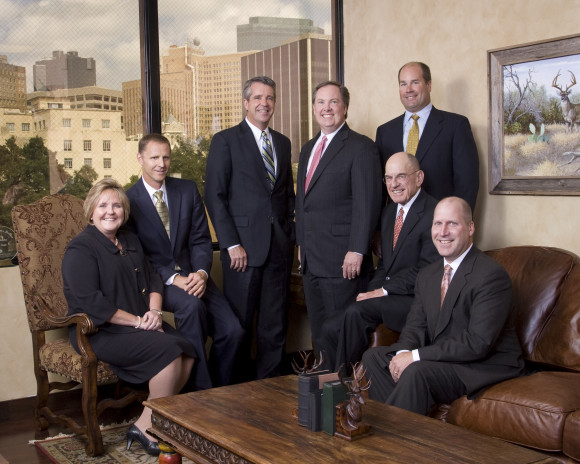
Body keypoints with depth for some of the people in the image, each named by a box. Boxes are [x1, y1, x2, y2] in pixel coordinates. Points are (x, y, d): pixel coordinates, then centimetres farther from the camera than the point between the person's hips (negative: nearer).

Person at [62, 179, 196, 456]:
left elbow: (152, 279, 17)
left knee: (187, 350, -17)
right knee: (167, 349, -27)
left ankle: (146, 424, -9)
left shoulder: (130, 241, 19)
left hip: (140, 324, 8)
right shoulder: (80, 249, -7)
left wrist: (154, 312, -4)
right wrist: (137, 321, -17)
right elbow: (90, 301, -18)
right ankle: (149, 429, -13)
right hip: (100, 332, -7)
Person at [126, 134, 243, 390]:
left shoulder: (188, 190, 9)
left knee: (232, 330, -16)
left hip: (192, 275, 4)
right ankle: (200, 389, -23)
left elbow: (201, 240, 6)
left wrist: (201, 273, -14)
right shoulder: (128, 201, -2)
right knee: (192, 305, -35)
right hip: (156, 280, -4)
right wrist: (174, 278, -18)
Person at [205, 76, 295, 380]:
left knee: (275, 323, 8)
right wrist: (231, 244, -11)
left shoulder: (283, 143, 17)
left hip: (280, 245, 5)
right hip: (243, 245, -4)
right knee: (239, 322, 1)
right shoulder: (226, 141, 1)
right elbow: (214, 195, -5)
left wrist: (291, 235, 8)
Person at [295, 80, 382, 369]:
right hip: (311, 259, 8)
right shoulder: (308, 149, 18)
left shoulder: (361, 147, -8)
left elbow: (367, 203, -15)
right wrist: (301, 242, 17)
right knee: (319, 332, 14)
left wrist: (357, 251, -20)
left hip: (342, 260, -8)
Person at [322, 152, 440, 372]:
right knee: (332, 328, -8)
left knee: (356, 312, -27)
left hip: (415, 299, -8)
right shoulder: (388, 211, 15)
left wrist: (384, 291, -16)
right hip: (385, 296, 8)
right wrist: (373, 290, 0)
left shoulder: (434, 214, -13)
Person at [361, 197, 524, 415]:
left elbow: (478, 343, -24)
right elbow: (415, 325, 9)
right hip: (441, 359, 8)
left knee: (416, 372, -31)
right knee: (372, 356, -2)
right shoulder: (427, 275, 10)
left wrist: (416, 356, -24)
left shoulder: (492, 274, -17)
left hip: (487, 367, -8)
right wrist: (404, 352, -15)